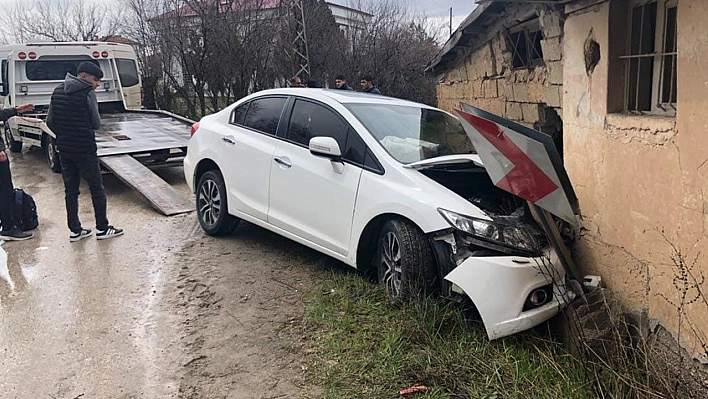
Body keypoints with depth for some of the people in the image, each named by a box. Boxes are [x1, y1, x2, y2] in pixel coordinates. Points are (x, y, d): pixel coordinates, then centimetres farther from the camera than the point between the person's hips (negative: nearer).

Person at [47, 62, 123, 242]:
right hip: (84, 149, -7)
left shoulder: (58, 91, 9)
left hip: (64, 149, 7)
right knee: (96, 188, 4)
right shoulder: (87, 92, -12)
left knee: (70, 190, 11)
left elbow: (50, 121, 9)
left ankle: (75, 230, 16)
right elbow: (96, 123, -9)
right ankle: (102, 228, 10)